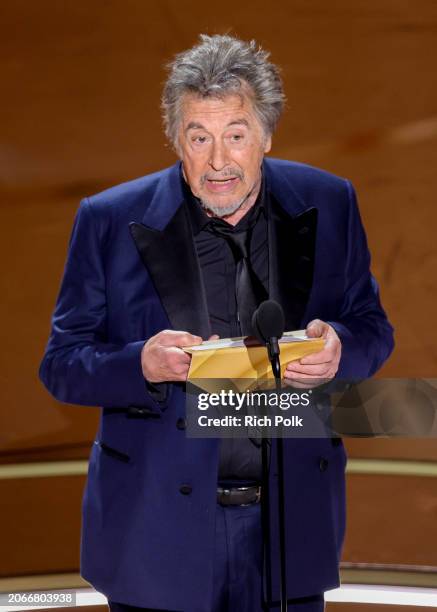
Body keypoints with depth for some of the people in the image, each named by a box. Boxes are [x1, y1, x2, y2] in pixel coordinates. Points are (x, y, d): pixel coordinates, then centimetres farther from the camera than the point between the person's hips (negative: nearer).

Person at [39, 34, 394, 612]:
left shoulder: (327, 205, 1)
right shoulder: (111, 220, -5)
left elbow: (373, 328, 10)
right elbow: (61, 364, -2)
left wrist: (339, 347, -15)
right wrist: (143, 365, -23)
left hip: (290, 522, 2)